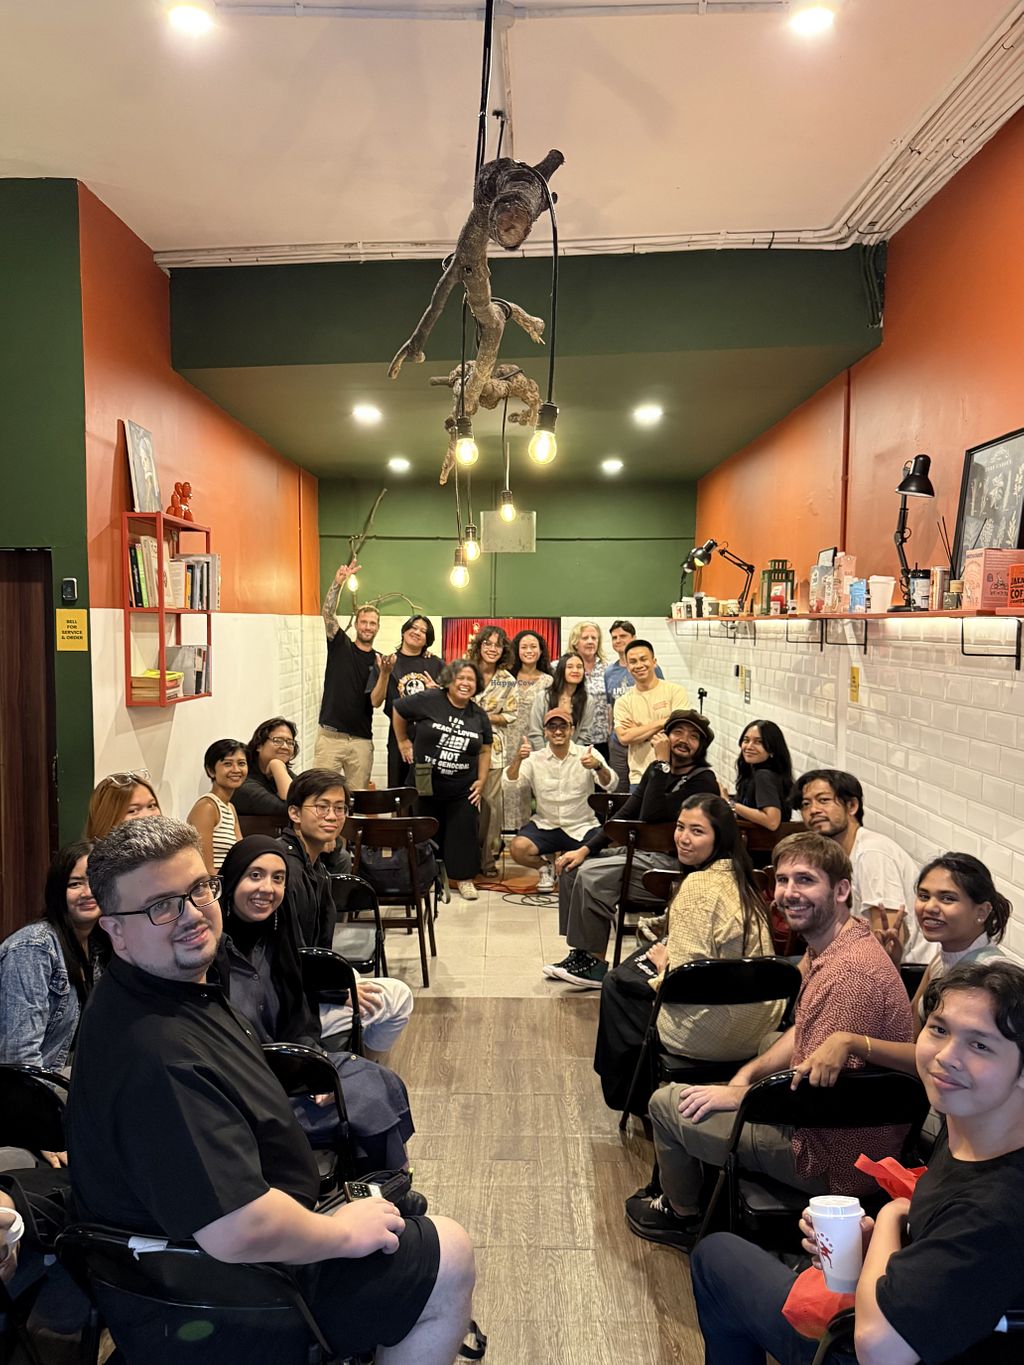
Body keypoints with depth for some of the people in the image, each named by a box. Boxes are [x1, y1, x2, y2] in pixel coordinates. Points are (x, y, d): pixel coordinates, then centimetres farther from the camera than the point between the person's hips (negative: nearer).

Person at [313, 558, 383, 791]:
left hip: (361, 740, 2)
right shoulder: (340, 645, 6)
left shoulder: (378, 660, 10)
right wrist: (338, 583, -23)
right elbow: (327, 613, -9)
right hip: (330, 735, -2)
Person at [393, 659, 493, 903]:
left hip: (463, 789, 2)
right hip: (426, 784, -2)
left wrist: (481, 781, 5)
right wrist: (402, 741, 7)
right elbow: (398, 710, 4)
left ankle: (463, 878, 14)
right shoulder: (429, 701, -9)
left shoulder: (479, 715, 5)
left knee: (464, 832, 1)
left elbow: (485, 750, 12)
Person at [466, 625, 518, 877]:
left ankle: (488, 858, 13)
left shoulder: (508, 682, 3)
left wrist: (483, 717, -9)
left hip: (493, 747, 0)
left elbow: (511, 715, 2)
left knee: (491, 803, 0)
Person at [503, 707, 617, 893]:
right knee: (518, 848, -25)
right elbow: (509, 785, -10)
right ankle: (545, 867, 10)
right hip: (545, 826, 1)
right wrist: (517, 760, -29)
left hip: (581, 828, 0)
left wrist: (598, 766, -38)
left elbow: (611, 785, -16)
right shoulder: (535, 759, 1)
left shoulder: (588, 754, -3)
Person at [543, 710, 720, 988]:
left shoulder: (702, 780, -13)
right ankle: (580, 953, 7)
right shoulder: (659, 769, 11)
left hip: (671, 864, -9)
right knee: (571, 868, 2)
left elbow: (651, 816, -23)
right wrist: (586, 848, 4)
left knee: (591, 876, -23)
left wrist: (661, 764, -20)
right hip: (640, 853, 9)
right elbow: (626, 813, 12)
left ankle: (595, 965, -11)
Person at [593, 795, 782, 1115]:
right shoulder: (738, 878, 4)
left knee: (617, 984, 13)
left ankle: (634, 1097, 31)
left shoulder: (699, 884, -22)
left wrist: (663, 963, -4)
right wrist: (668, 954, 10)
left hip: (715, 1036, -8)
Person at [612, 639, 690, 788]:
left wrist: (638, 730, -5)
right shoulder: (623, 702, 7)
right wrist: (659, 723, -9)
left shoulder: (676, 691, 1)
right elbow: (624, 737, -6)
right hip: (639, 777, 2)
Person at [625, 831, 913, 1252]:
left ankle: (683, 1215, 29)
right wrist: (749, 1072, 2)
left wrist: (735, 1095, -14)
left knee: (667, 1103, 2)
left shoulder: (850, 973, -31)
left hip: (835, 1162, -10)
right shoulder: (826, 946, 3)